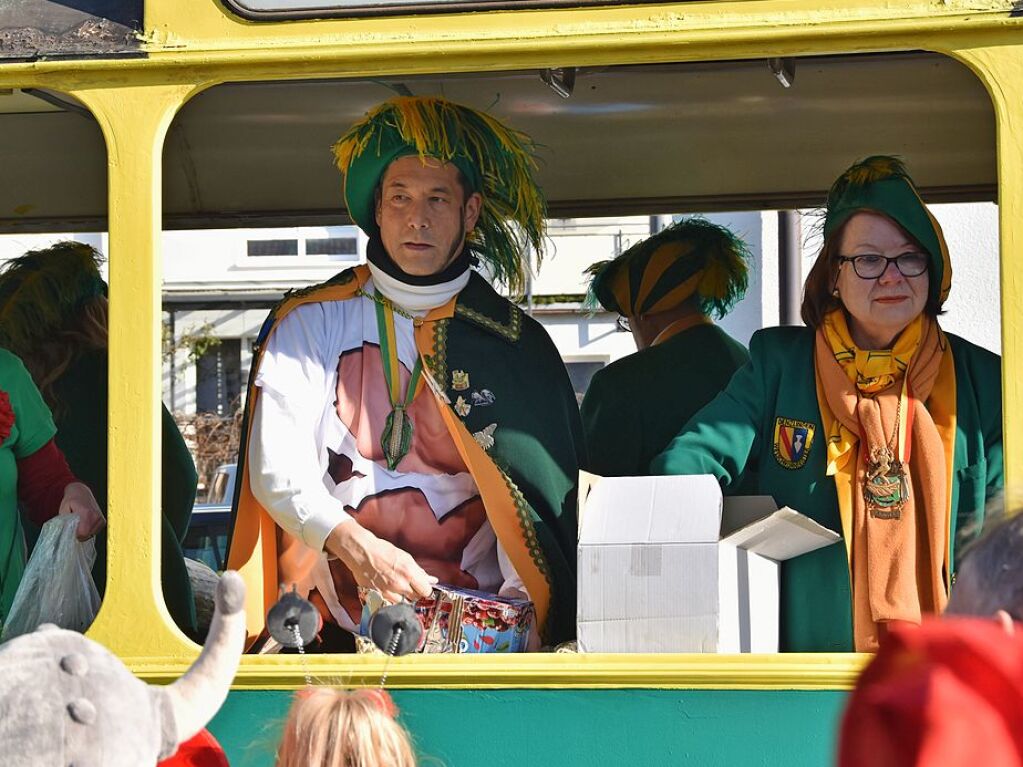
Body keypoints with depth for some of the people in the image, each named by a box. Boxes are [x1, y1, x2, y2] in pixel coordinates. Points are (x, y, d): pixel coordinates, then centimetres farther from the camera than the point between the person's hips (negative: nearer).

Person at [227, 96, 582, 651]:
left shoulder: (516, 345, 11)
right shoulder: (308, 324, 10)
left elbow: (540, 500, 5)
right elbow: (278, 470, -1)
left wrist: (520, 601, -13)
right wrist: (356, 548, -18)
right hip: (338, 630, -1)